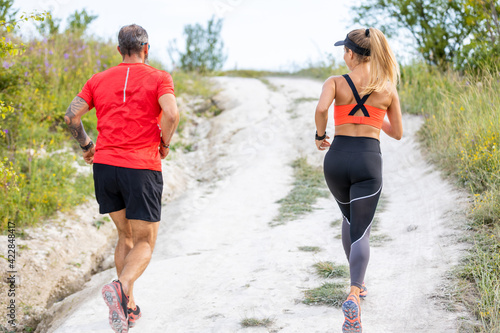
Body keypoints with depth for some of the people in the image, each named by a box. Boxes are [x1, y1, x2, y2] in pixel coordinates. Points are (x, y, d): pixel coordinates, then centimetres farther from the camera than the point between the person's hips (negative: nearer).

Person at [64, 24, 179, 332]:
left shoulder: (99, 80, 12)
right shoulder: (159, 78, 1)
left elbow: (71, 116, 3)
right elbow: (171, 114, -17)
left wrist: (86, 145, 18)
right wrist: (165, 144, 0)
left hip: (105, 165, 4)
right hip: (142, 168, -4)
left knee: (126, 236, 20)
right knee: (145, 243, 5)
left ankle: (129, 306, 16)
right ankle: (122, 287, -25)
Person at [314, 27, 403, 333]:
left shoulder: (335, 82, 0)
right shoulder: (388, 89, 5)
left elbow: (321, 108, -21)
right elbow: (397, 133, 13)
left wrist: (320, 135, -2)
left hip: (337, 157, 1)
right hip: (368, 161, -1)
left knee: (350, 217, 27)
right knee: (360, 232, -2)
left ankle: (359, 282, 39)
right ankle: (353, 295, -26)